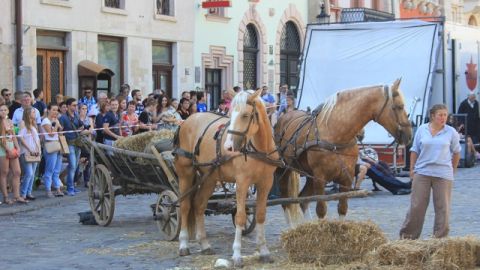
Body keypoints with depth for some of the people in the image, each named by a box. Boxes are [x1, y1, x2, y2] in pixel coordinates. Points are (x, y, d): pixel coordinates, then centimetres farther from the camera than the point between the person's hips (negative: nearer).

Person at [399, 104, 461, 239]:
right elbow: (414, 151, 8)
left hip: (443, 174, 0)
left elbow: (456, 153, 12)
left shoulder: (451, 132, 1)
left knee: (442, 206, 4)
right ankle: (408, 235, 12)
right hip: (422, 172, 0)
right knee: (417, 205, 3)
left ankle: (440, 236, 14)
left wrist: (453, 170, 13)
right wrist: (412, 169, 5)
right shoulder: (422, 129, 3)